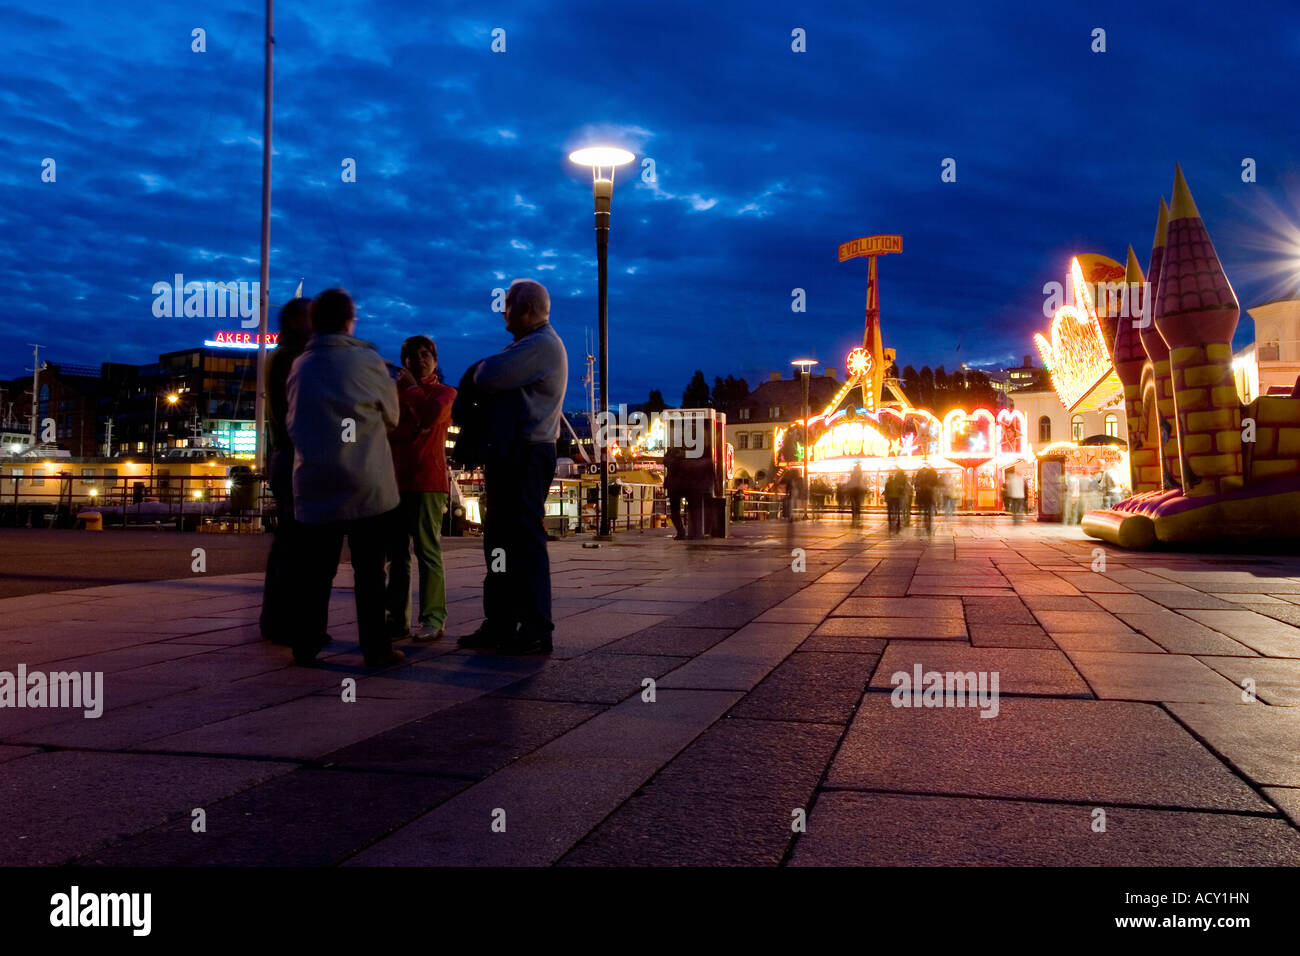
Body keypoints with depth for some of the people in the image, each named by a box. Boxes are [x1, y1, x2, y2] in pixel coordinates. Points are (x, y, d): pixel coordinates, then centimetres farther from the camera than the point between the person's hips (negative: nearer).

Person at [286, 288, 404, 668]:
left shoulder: (300, 366, 5)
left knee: (316, 570, 9)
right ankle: (375, 648, 4)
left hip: (314, 486, 3)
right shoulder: (368, 361, -5)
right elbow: (391, 416, 6)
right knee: (369, 570, 3)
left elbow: (292, 422, 14)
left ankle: (306, 644, 12)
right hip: (367, 486, -3)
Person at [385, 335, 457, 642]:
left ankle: (433, 619, -9)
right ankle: (397, 617, 6)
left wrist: (412, 387, 0)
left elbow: (430, 415, -13)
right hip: (396, 481, 5)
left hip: (428, 482, -5)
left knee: (427, 549, -9)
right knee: (396, 553, 2)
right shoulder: (395, 392, 21)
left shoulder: (444, 392, 8)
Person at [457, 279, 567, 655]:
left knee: (524, 541, -8)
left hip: (526, 455, -11)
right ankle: (499, 624, 19)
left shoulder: (541, 345, -13)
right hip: (510, 454, 11)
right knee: (500, 540, 12)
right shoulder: (530, 345, 22)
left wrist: (480, 371, 0)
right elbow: (483, 378, 21)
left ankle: (535, 631, -3)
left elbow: (488, 379, -21)